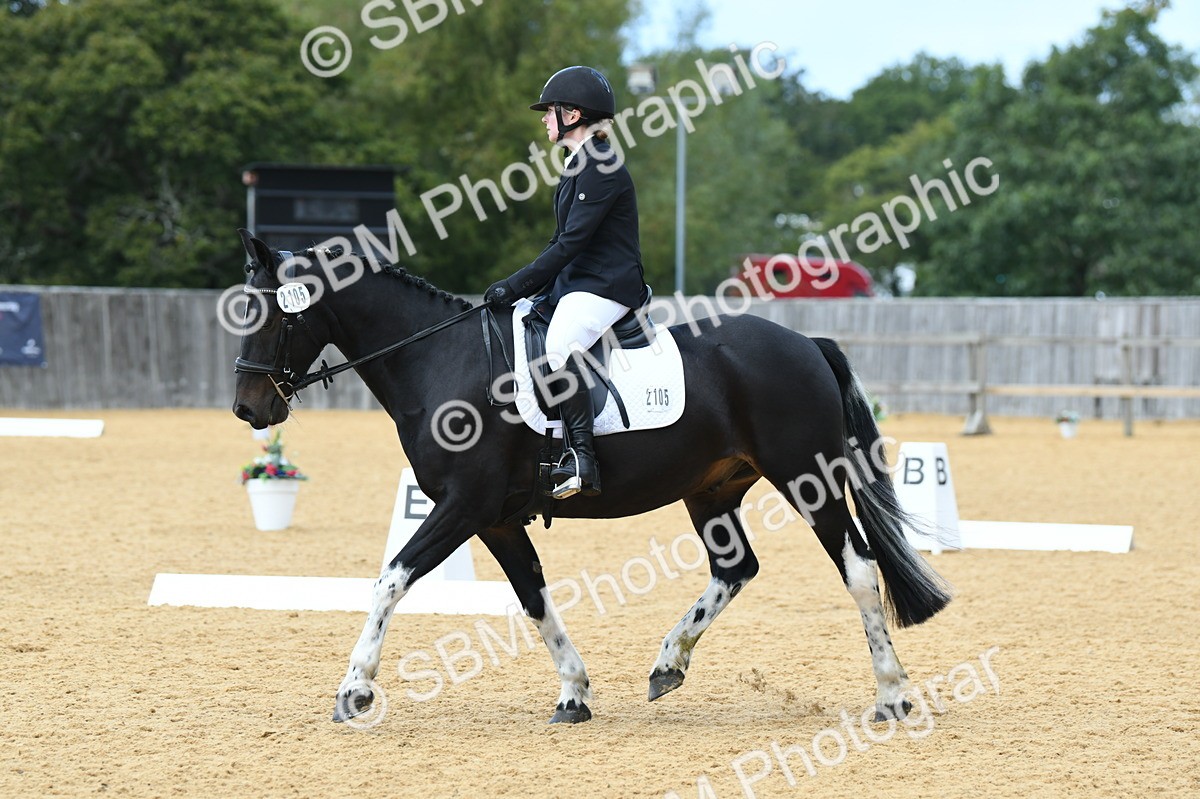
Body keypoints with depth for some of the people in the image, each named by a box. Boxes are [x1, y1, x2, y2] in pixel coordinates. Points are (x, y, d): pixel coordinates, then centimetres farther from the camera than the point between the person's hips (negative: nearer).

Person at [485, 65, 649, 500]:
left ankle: (581, 460, -36)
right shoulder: (577, 166, 18)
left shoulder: (600, 167, -14)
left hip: (606, 286, -11)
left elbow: (572, 241, -19)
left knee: (558, 348, -33)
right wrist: (518, 288, 10)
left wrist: (516, 285, -18)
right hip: (574, 283, 11)